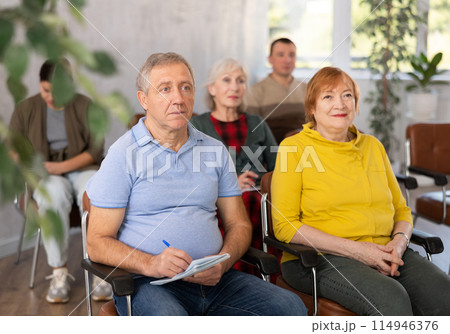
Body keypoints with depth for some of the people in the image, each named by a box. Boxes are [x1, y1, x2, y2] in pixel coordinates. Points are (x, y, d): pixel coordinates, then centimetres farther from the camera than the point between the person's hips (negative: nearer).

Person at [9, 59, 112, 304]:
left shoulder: (85, 106, 1)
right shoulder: (26, 109, 7)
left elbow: (96, 151, -4)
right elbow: (12, 148, 6)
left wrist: (62, 166, -18)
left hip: (82, 169, 0)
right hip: (45, 176, 1)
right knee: (54, 196, -37)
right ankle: (59, 272, -29)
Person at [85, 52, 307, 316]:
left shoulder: (215, 150, 14)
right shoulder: (123, 155, 0)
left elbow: (239, 224, 16)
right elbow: (98, 244, -3)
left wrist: (222, 262, -7)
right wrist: (150, 264, -22)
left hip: (214, 279, 5)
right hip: (149, 284, -5)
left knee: (291, 306, -16)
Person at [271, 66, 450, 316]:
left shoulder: (372, 146, 18)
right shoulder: (294, 147, 1)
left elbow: (401, 210, 21)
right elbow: (285, 226, -6)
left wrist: (400, 240, -3)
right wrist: (355, 249, -13)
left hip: (383, 254, 5)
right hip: (321, 258, -5)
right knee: (391, 297, -32)